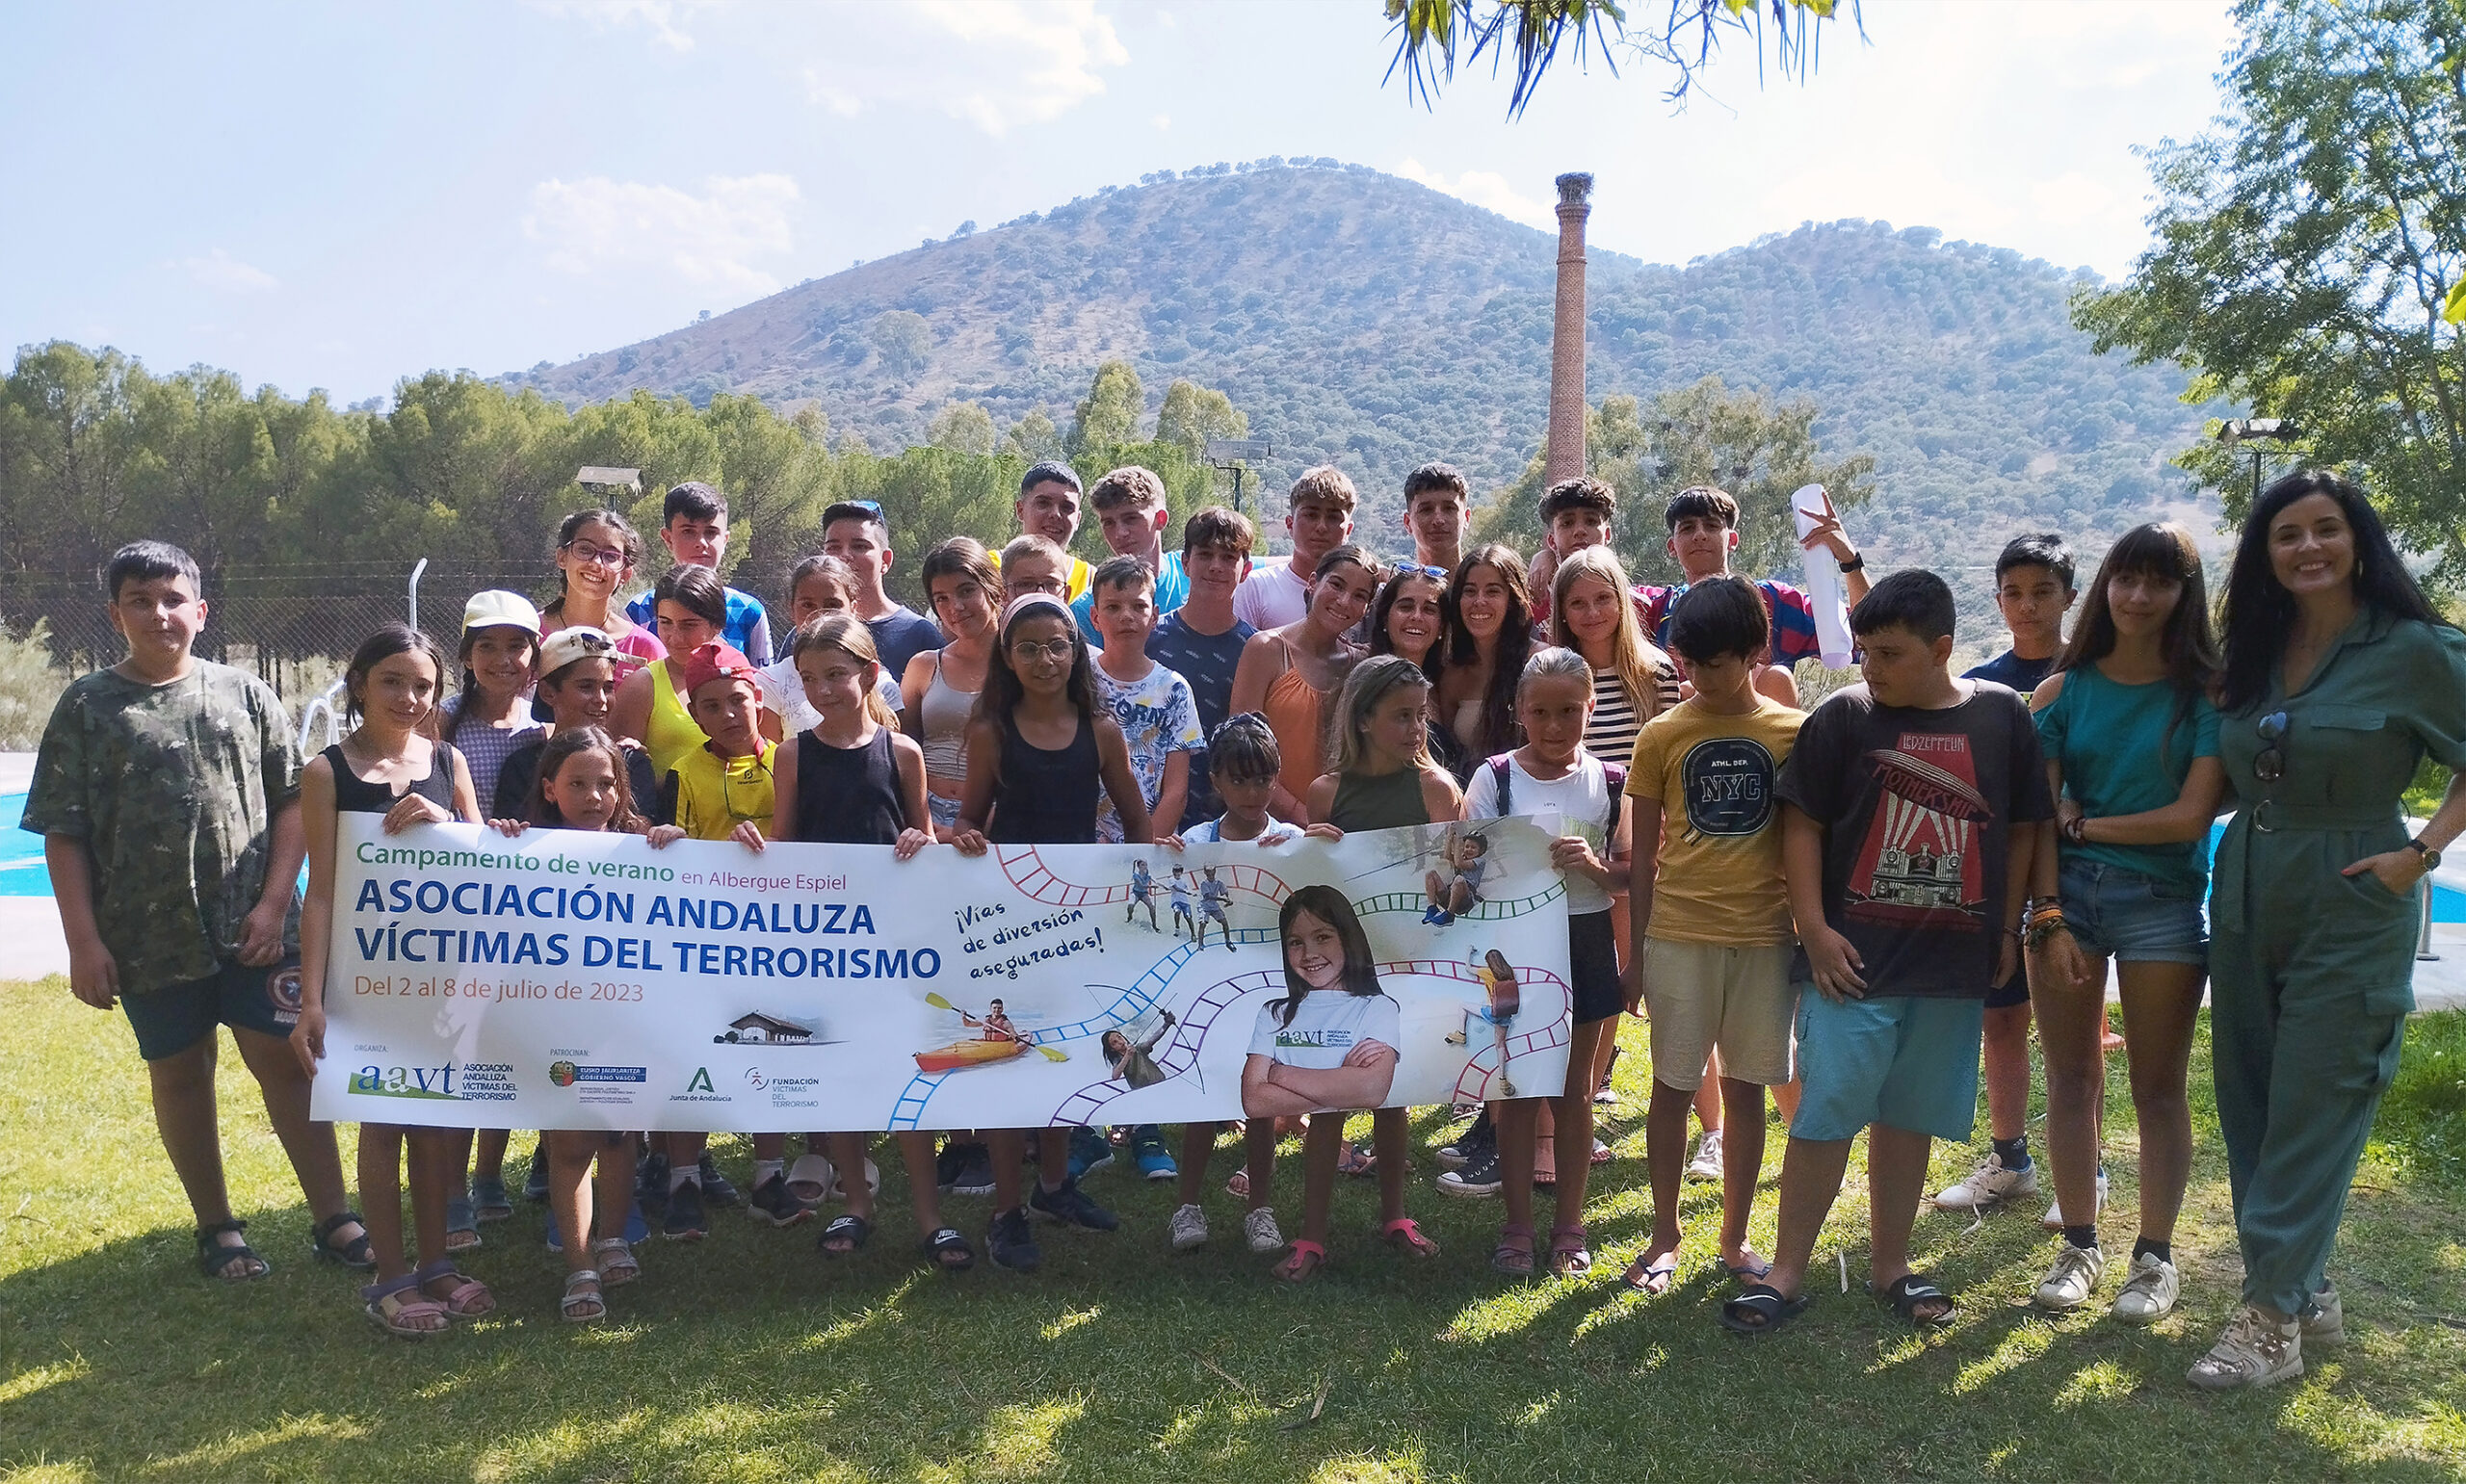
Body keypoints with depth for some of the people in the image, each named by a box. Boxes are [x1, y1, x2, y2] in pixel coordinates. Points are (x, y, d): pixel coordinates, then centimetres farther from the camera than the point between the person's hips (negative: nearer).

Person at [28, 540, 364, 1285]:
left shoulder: (243, 694, 3)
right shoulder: (87, 707, 1)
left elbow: (291, 803, 4)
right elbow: (64, 834, -1)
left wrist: (274, 901, -5)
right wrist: (83, 941, -6)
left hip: (254, 929, 0)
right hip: (149, 936, 0)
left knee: (285, 1061, 2)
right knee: (180, 1074, 11)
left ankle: (333, 1220, 9)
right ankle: (217, 1229, 25)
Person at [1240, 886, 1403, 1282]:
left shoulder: (1376, 1008, 2)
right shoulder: (1275, 1015, 9)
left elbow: (1372, 1090, -18)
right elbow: (1253, 1100, -7)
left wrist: (1283, 1075, -9)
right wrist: (1339, 1088, -14)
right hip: (1299, 1148, 1)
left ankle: (1394, 1217, 1)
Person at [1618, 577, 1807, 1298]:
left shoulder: (1794, 732, 1)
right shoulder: (1661, 736, 1)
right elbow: (1644, 855, 4)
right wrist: (1636, 952, 3)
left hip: (1765, 935, 1)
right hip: (1679, 934, 0)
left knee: (1745, 1087, 9)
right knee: (1674, 1086, 5)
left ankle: (1735, 1238, 22)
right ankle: (1664, 1237, 19)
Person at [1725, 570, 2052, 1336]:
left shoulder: (2003, 717, 2)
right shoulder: (1842, 717, -4)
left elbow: (2020, 830, 10)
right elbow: (1801, 826, -3)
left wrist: (2007, 928, 7)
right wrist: (1814, 930, -9)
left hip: (1955, 962, 2)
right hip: (1855, 959, -2)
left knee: (1909, 1117, 13)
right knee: (1825, 1115, -1)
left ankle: (1888, 1263, 27)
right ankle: (1787, 1272, 8)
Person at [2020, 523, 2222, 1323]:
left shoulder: (2205, 693, -2)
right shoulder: (2063, 692, 3)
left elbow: (2190, 816, -10)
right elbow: (2037, 819, -2)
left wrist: (2085, 822, -5)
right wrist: (2051, 921, -9)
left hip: (2163, 901, -2)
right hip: (2066, 892, 2)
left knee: (2158, 1088, 6)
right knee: (2071, 1078, 7)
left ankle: (2156, 1256, 18)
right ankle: (2080, 1245, 19)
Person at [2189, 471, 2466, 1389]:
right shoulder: (2253, 656, 9)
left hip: (2350, 907, -6)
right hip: (2247, 899, 6)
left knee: (2310, 1114, -4)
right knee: (2249, 1108, 10)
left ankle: (2272, 1322, 2)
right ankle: (2307, 1293, 24)